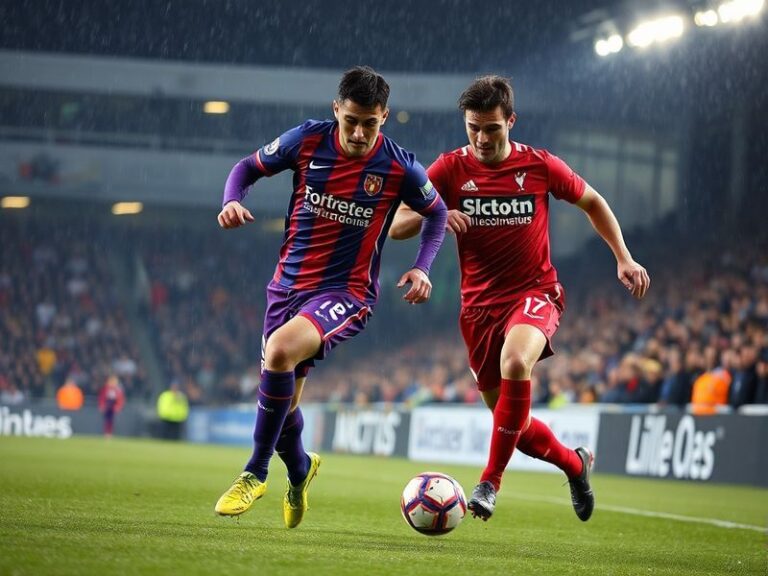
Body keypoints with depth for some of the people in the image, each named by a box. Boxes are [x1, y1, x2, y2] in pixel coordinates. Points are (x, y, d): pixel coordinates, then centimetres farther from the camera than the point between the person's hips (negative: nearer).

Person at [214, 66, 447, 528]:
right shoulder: (307, 140, -6)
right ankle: (300, 469, 45)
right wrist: (232, 201, -12)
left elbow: (437, 213, 8)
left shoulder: (400, 168, -10)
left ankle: (256, 473, -16)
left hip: (346, 292, -4)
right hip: (289, 283, 4)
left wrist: (423, 268, -6)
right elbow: (250, 167, 9)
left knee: (280, 351, -32)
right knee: (281, 402, 10)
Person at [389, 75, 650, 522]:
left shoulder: (540, 166, -5)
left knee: (516, 362, -36)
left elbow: (592, 202, 13)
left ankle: (491, 481, -28)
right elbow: (396, 227, -6)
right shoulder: (450, 169, -4)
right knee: (512, 420, 9)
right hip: (480, 304, 3)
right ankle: (575, 463, 39)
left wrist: (624, 259, 4)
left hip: (535, 293, -3)